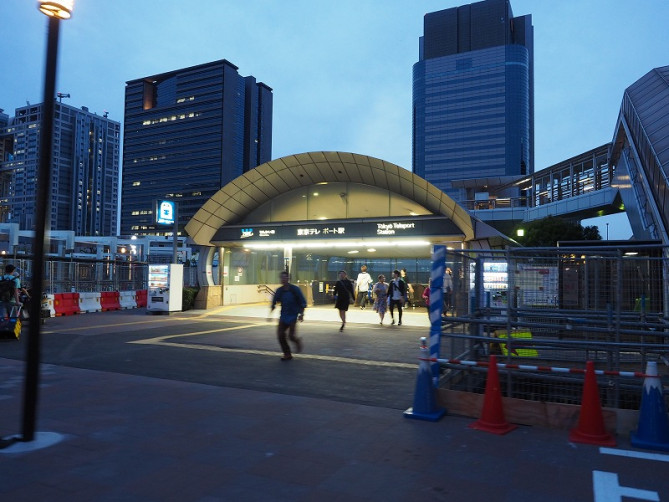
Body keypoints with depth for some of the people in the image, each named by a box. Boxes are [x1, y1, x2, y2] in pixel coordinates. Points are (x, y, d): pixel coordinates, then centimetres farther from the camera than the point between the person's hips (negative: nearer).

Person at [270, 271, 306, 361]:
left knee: (291, 336, -11)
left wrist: (301, 314, -11)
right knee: (280, 334, -4)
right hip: (283, 316, 4)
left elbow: (303, 302, -5)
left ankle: (297, 341, 26)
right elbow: (274, 302, 10)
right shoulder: (279, 290, 1)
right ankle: (287, 354, 12)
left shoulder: (295, 289, -9)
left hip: (293, 316, -4)